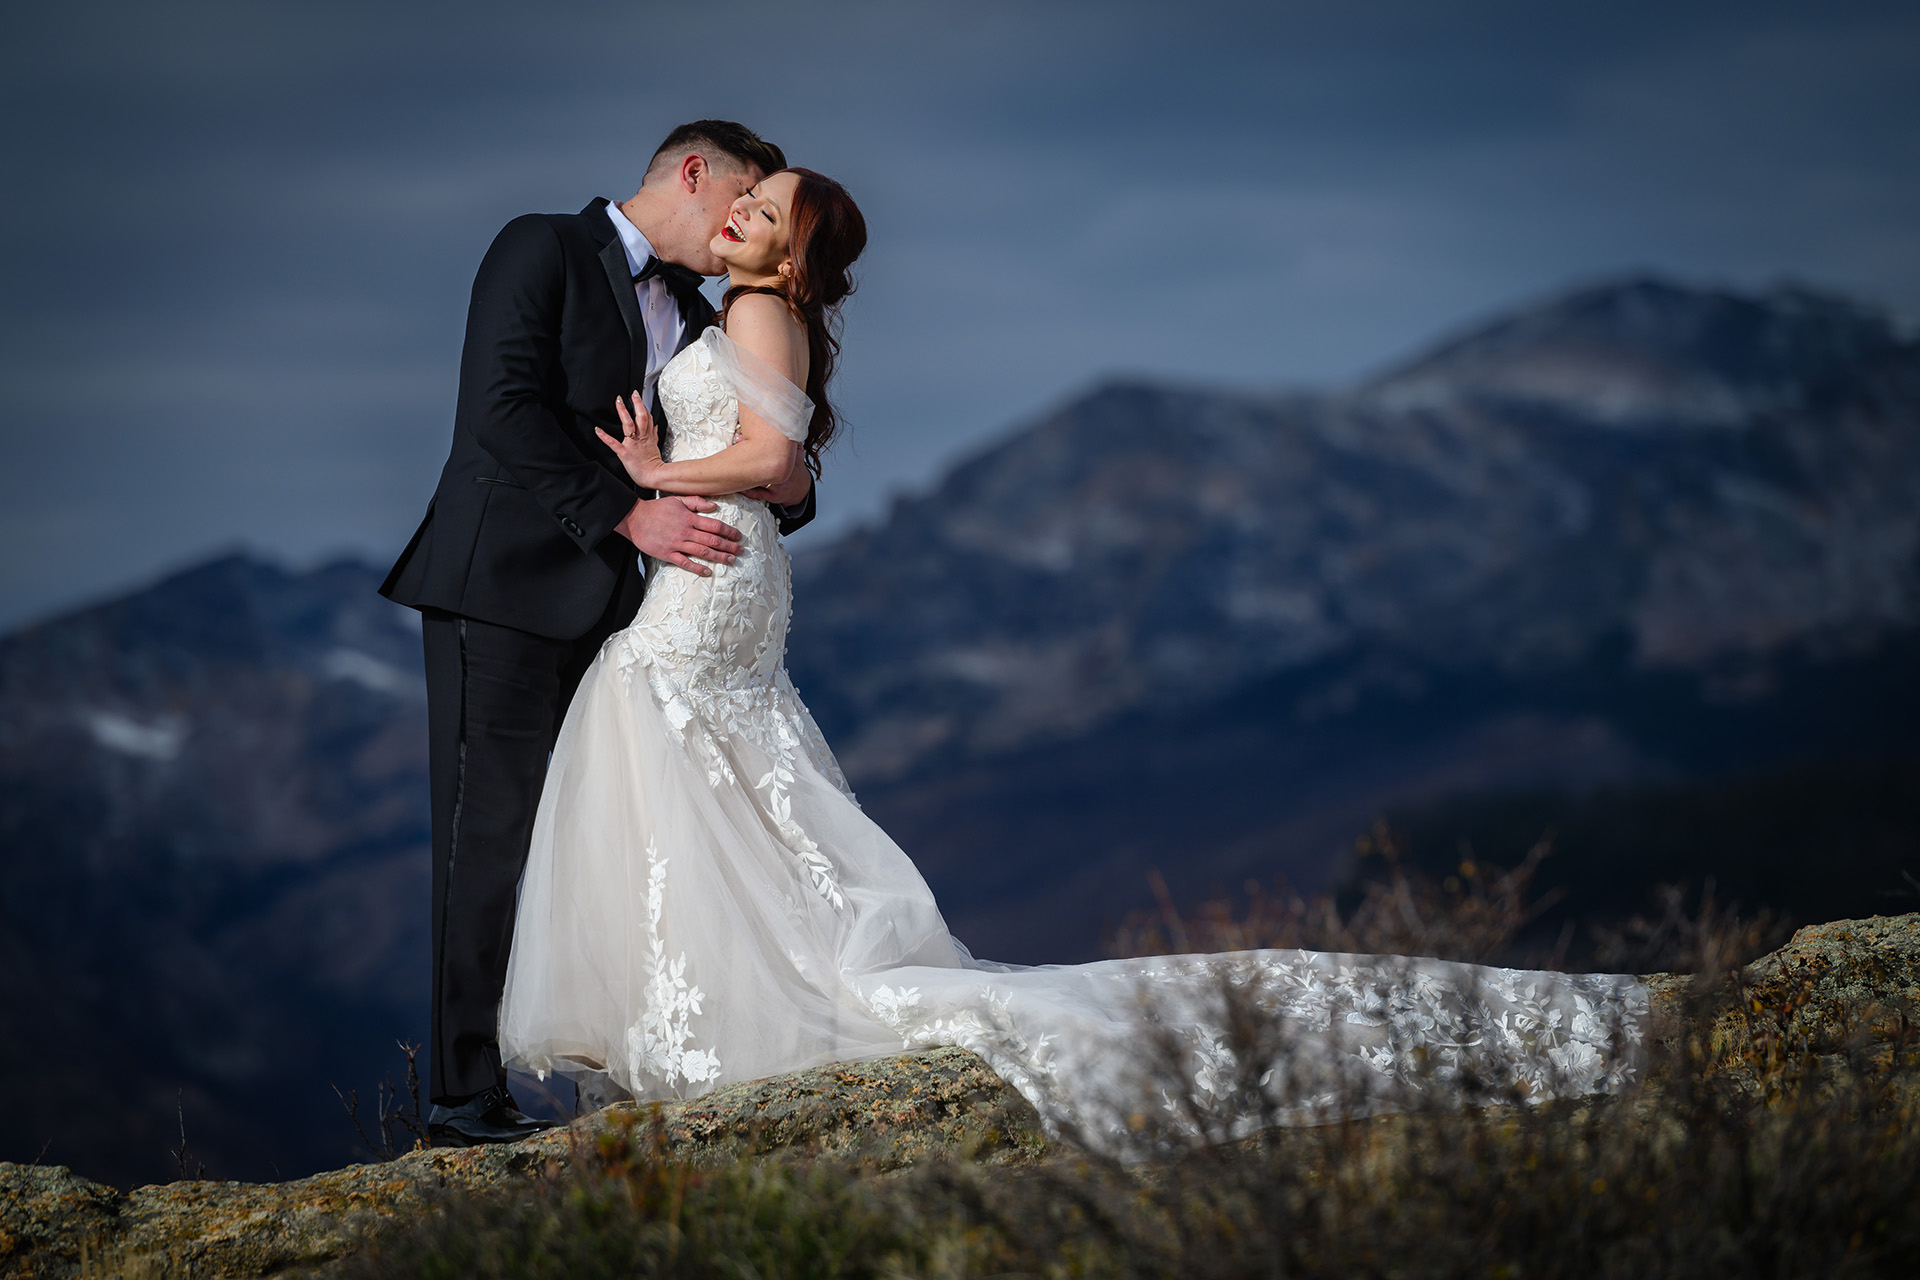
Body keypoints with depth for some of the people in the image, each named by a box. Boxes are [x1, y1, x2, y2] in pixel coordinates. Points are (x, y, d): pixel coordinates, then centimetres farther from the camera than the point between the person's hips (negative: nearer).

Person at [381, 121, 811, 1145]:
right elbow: (502, 410, -15)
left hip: (603, 605, 7)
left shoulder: (691, 319, 20)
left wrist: (788, 488, -3)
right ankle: (466, 1091, -5)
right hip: (504, 588, -7)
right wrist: (629, 515, -19)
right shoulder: (543, 251, -2)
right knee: (489, 840, -6)